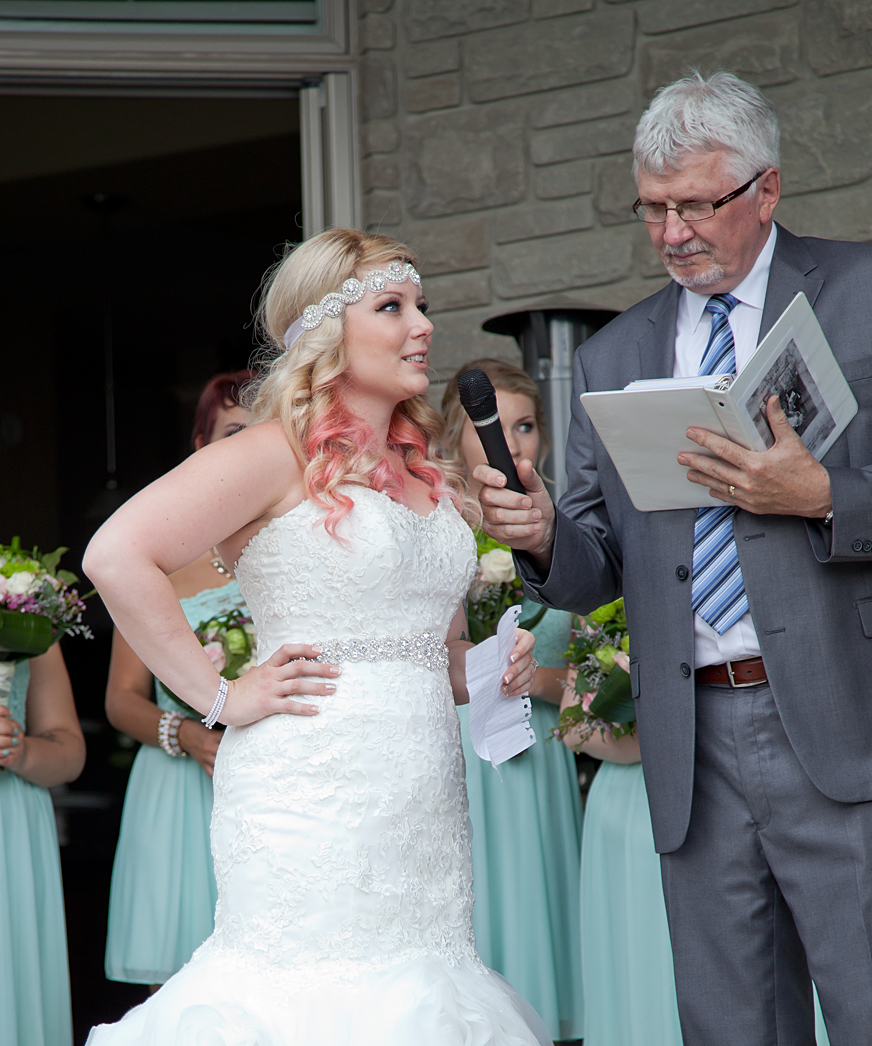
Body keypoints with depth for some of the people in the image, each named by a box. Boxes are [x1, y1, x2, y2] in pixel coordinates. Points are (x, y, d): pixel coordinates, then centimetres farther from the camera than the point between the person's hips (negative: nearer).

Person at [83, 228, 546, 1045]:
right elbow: (117, 556, -17)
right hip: (314, 794, -7)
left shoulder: (427, 474, 17)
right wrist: (220, 696, -15)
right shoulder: (279, 455, -6)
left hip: (425, 799, 7)